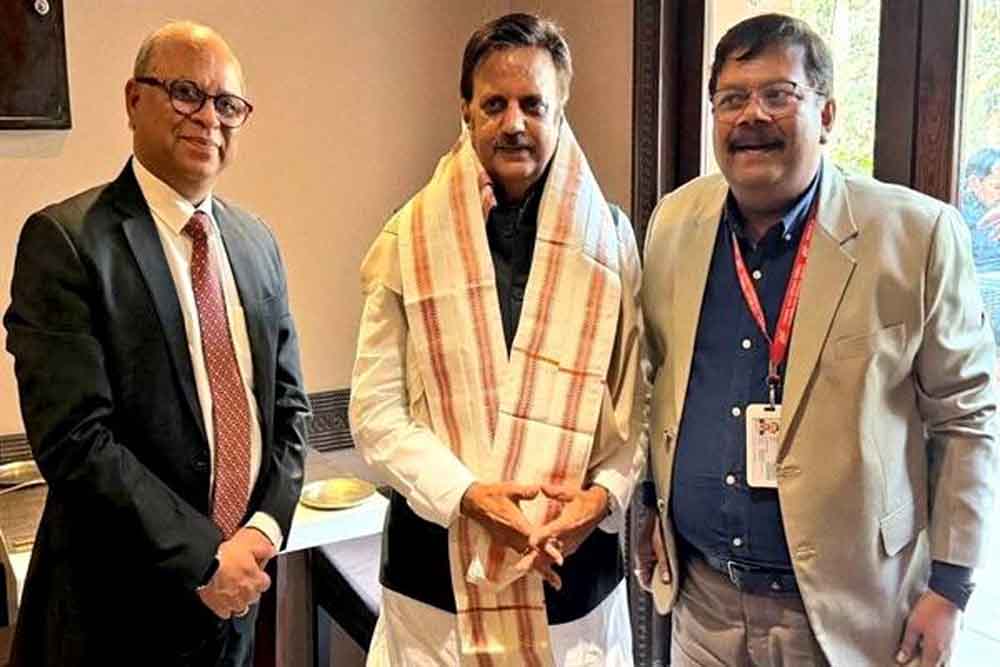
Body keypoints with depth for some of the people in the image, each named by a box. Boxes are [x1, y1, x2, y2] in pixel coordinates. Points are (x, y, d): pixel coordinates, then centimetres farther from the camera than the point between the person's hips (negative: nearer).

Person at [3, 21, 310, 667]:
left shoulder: (257, 241, 5)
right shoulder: (64, 240, -13)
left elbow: (288, 402, 7)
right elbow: (73, 438, -19)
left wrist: (265, 527, -7)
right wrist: (203, 557, -17)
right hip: (119, 610, -5)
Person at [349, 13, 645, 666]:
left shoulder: (610, 237, 1)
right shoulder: (411, 238, -3)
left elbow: (636, 399, 3)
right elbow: (374, 409, -4)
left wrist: (605, 493, -12)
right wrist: (467, 492, -15)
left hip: (574, 552, 1)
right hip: (437, 551, -1)